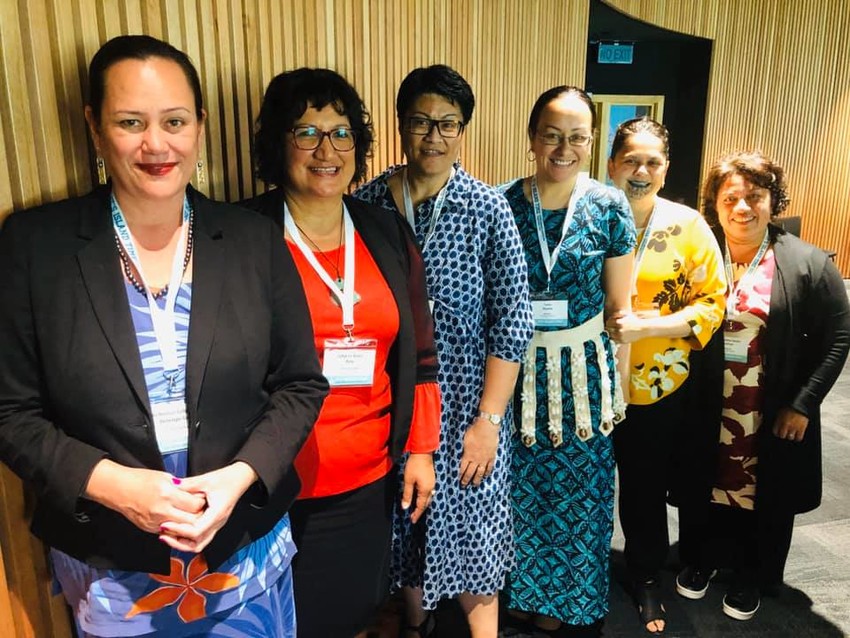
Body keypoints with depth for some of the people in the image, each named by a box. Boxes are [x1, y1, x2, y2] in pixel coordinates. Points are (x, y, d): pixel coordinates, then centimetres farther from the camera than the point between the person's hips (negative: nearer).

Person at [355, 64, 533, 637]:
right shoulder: (368, 202, -4)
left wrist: (489, 419, -11)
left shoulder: (488, 210, -9)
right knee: (406, 523, 20)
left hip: (466, 403, -2)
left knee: (470, 527, 11)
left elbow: (512, 323, -9)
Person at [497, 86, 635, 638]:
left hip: (585, 368, 0)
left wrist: (619, 382, 4)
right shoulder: (502, 203, -6)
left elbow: (619, 306, 1)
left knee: (581, 489, 14)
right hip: (518, 365, 0)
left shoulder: (610, 208, -6)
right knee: (521, 484, 14)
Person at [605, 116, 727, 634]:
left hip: (658, 387, 0)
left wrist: (645, 327, -19)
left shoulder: (689, 226, -6)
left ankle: (647, 577, 42)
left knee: (647, 488, 17)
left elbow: (712, 303, -6)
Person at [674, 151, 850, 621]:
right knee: (708, 486, 17)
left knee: (763, 495, 15)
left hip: (771, 416, -1)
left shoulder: (808, 264, -9)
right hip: (707, 410, 1)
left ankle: (752, 576, 39)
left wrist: (802, 405, -9)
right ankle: (704, 557, 43)